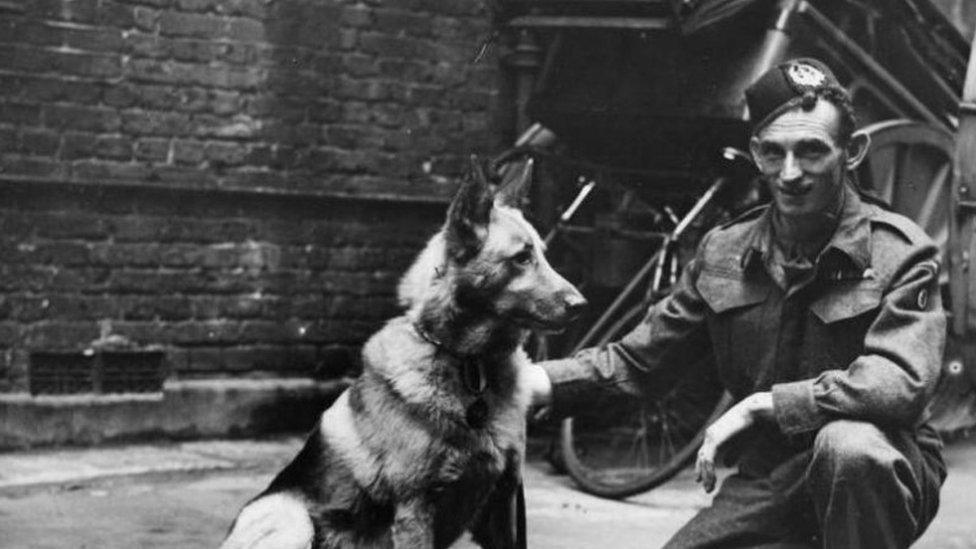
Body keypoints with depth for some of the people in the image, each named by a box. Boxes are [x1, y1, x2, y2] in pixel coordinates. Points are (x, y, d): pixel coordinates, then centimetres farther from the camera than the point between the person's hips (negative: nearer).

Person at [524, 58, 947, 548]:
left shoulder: (900, 252, -12)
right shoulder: (724, 253, 4)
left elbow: (902, 383, -27)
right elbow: (634, 360, 7)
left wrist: (759, 405, -27)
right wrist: (529, 381, -11)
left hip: (877, 471, -4)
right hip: (768, 480, 5)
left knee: (849, 444, -37)